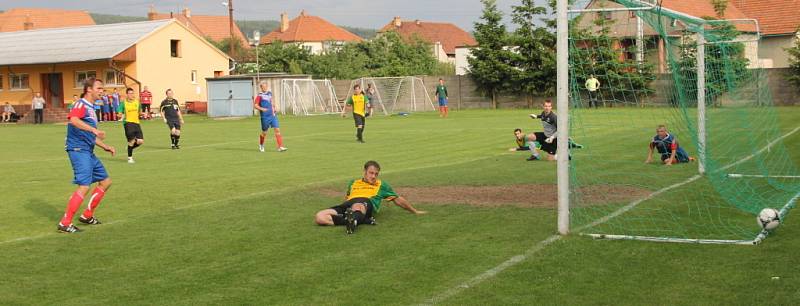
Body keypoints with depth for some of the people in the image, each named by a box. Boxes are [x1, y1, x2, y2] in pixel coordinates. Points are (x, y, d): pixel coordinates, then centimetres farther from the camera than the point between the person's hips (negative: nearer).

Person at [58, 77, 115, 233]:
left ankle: (87, 215, 23)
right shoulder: (81, 105, -10)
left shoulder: (90, 109, 20)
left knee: (105, 181, 15)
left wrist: (105, 146, 22)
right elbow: (73, 119, -33)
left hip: (88, 152, 10)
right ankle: (65, 223, -11)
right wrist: (94, 130, -39)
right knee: (84, 186, -16)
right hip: (78, 150, -10)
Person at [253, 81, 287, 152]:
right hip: (265, 117, -4)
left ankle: (280, 147, -11)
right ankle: (261, 145, 35)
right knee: (264, 132, 8)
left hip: (273, 115, 4)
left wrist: (274, 108, 11)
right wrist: (261, 109, -25)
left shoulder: (270, 93, 10)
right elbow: (255, 105, -10)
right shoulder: (260, 96, -8)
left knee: (277, 130, -8)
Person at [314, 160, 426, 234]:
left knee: (357, 206, -44)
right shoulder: (354, 183, 36)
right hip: (349, 204, 3)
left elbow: (398, 200, 35)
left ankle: (353, 220, -79)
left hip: (367, 203, -3)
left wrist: (415, 211, 38)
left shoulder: (381, 185, 30)